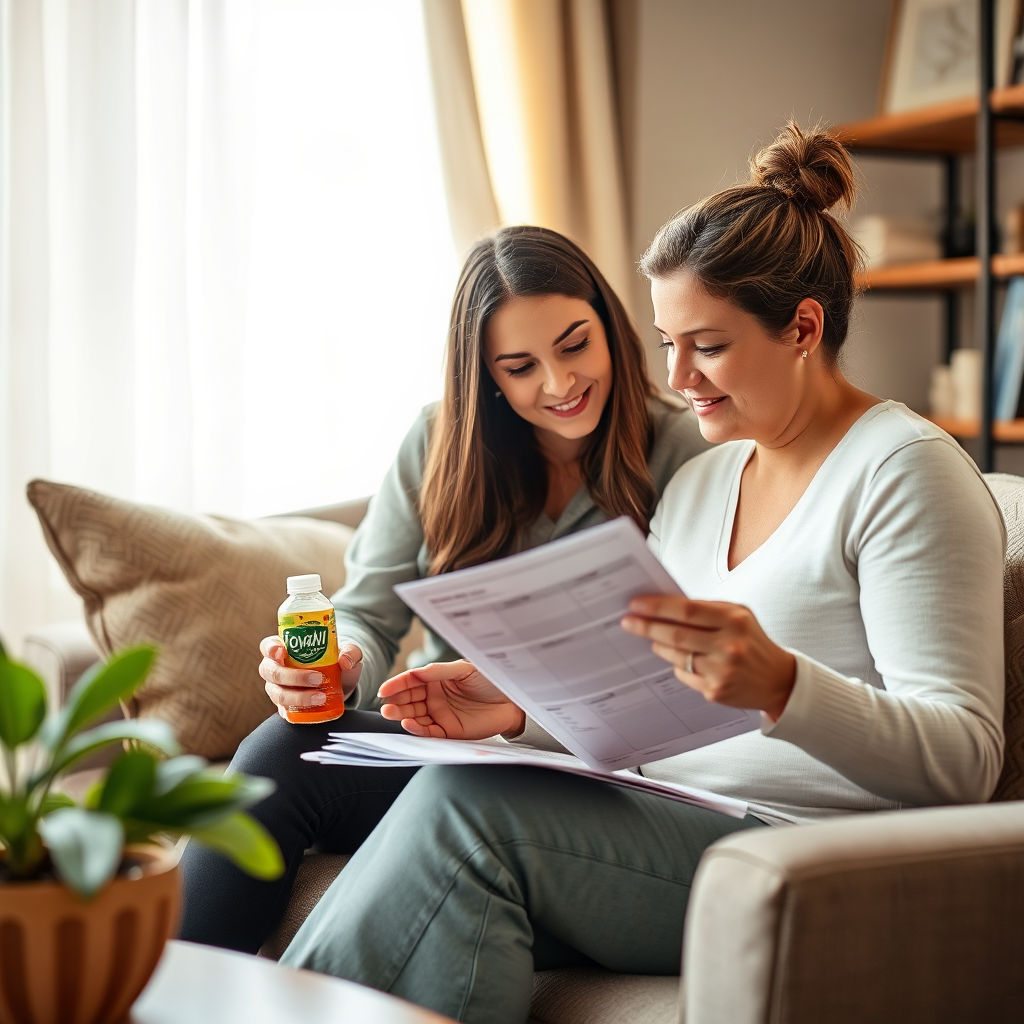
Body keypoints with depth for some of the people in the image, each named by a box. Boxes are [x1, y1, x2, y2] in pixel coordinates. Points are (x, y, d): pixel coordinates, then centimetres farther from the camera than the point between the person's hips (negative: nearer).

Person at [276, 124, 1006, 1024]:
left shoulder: (905, 470, -6)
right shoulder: (697, 483, 19)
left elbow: (965, 757, -15)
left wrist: (780, 686, -32)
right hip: (679, 841, 7)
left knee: (466, 803, -24)